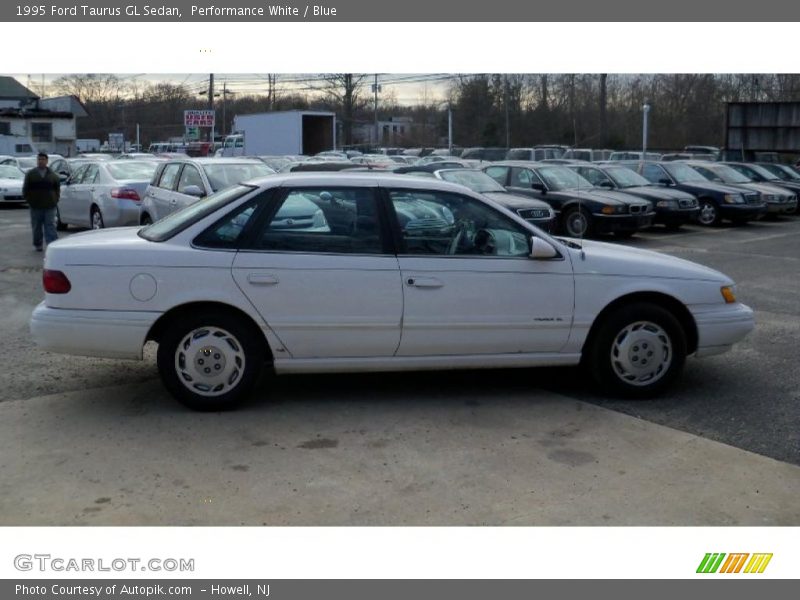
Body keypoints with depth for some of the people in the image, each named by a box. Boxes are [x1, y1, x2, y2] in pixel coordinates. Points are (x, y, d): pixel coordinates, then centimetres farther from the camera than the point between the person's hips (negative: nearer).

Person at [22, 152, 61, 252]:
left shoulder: (53, 175, 6)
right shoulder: (30, 174, 6)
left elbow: (58, 188, 12)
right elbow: (25, 189, 7)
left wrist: (55, 200, 2)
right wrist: (29, 200, 1)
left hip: (50, 206, -1)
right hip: (35, 206, 1)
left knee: (50, 226, -7)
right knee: (36, 227, 9)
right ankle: (37, 245, 20)